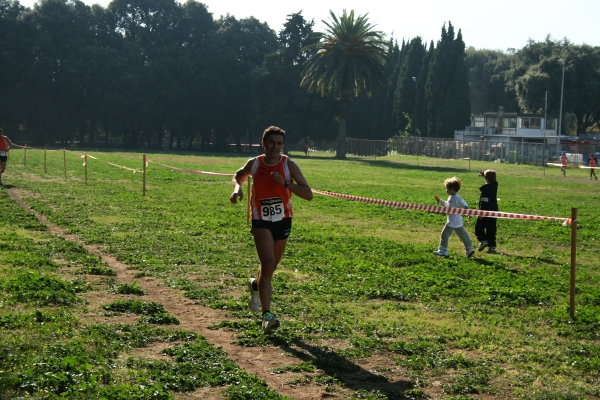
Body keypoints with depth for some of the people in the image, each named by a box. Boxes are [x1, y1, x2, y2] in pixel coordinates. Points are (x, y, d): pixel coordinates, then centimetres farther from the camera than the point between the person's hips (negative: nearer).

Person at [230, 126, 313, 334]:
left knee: (270, 267, 16)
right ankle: (267, 315, -19)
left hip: (283, 221, 2)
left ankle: (255, 285, 52)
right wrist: (237, 188, -3)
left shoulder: (288, 165, -9)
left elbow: (308, 194, -14)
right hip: (261, 221, -2)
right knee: (268, 264, -20)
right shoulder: (254, 164, -4)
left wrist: (286, 183, -26)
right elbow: (238, 175, 19)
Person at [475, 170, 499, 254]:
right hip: (494, 211, 7)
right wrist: (483, 173, 29)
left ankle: (483, 240, -6)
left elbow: (484, 202, -21)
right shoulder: (495, 185, 3)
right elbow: (492, 178, 27)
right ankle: (492, 246, 7)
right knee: (491, 229, 10)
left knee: (479, 226, 8)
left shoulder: (485, 189, -17)